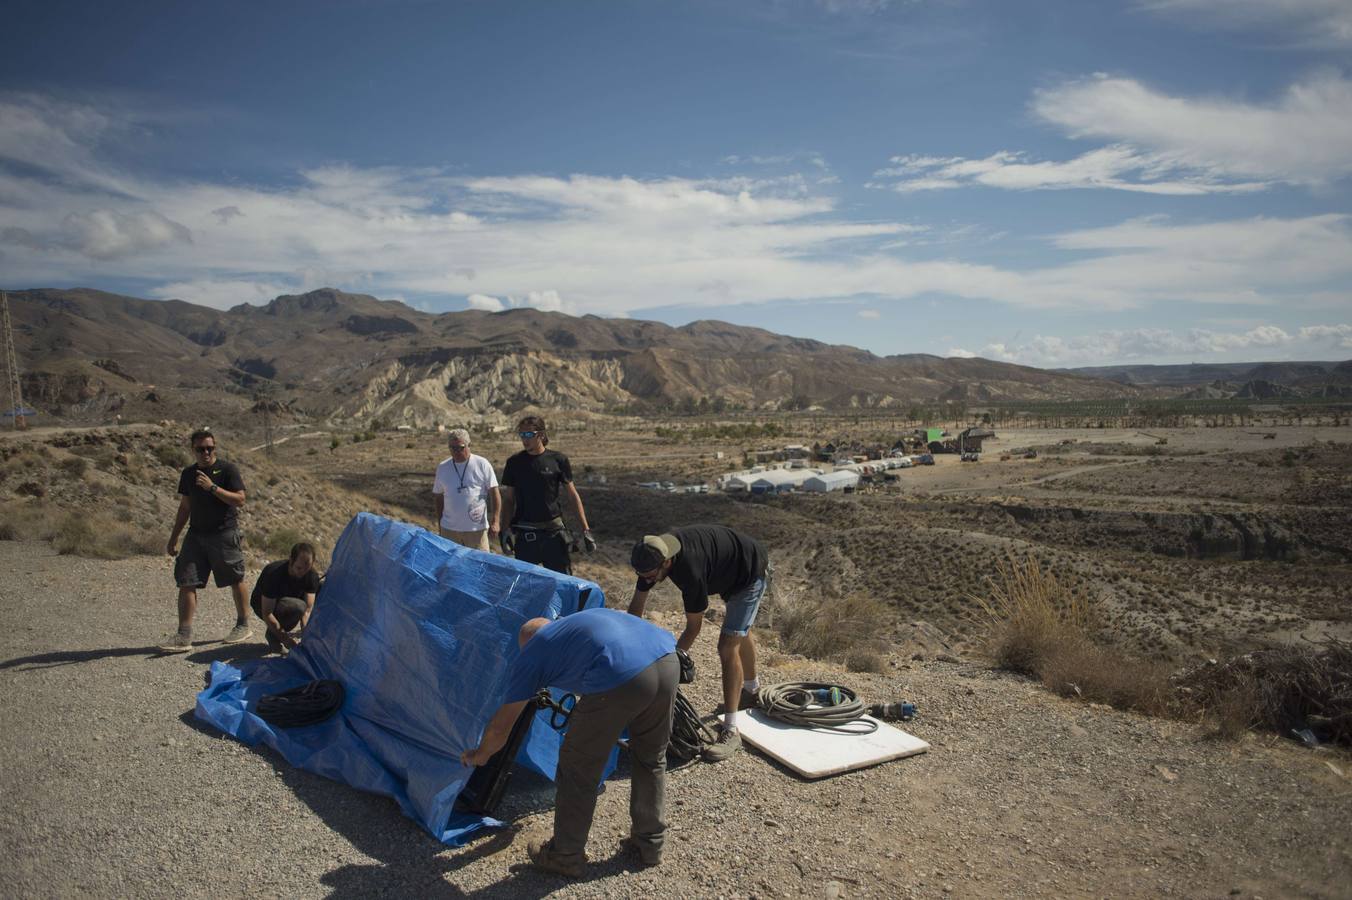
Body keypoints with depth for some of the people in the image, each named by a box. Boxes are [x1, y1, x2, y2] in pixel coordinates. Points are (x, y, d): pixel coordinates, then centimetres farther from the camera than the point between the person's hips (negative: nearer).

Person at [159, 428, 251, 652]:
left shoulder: (228, 469, -6)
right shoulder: (188, 474, 9)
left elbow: (240, 500, -14)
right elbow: (184, 508, 16)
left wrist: (213, 487, -23)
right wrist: (173, 539, 15)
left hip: (225, 534, -5)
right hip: (196, 535, 5)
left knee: (236, 581, 5)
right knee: (186, 582, -2)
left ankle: (243, 626, 21)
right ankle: (184, 636, 0)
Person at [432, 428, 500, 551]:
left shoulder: (482, 464, -3)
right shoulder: (442, 467, 7)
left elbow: (494, 494, -4)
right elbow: (439, 497, 14)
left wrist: (494, 521, -9)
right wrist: (439, 524, 13)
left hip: (477, 528, -3)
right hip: (449, 529, 3)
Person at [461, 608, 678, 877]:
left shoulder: (530, 656, 21)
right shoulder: (582, 619, 36)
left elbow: (500, 726, 28)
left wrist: (479, 756, 47)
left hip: (621, 678, -6)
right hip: (668, 661, 7)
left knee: (578, 769, 18)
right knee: (651, 758, 29)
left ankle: (565, 856, 34)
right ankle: (649, 844, 43)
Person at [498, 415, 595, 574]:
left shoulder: (558, 460, -1)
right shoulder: (514, 462, 3)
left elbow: (572, 495, 3)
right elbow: (508, 499, 7)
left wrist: (585, 529, -1)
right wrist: (505, 530, -4)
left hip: (553, 531, -1)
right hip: (524, 533, 1)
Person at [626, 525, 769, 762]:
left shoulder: (690, 569, -41)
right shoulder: (653, 553, -20)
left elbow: (693, 628, -28)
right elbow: (636, 606, -8)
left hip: (752, 571, -9)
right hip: (730, 571, 9)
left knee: (728, 646, -17)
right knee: (739, 633, 27)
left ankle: (730, 731, -12)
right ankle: (751, 690, 52)